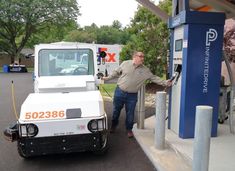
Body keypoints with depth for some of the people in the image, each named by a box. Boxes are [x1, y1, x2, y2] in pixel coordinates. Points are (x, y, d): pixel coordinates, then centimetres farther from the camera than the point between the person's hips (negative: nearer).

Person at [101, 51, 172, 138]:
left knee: (130, 113, 8)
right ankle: (113, 125, 37)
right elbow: (116, 72, 7)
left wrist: (165, 83, -8)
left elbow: (154, 78, 1)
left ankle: (129, 129, 29)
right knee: (116, 110, 13)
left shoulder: (145, 70, -2)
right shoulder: (125, 63, -4)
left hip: (132, 95, 0)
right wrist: (107, 78, 8)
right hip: (119, 92, 0)